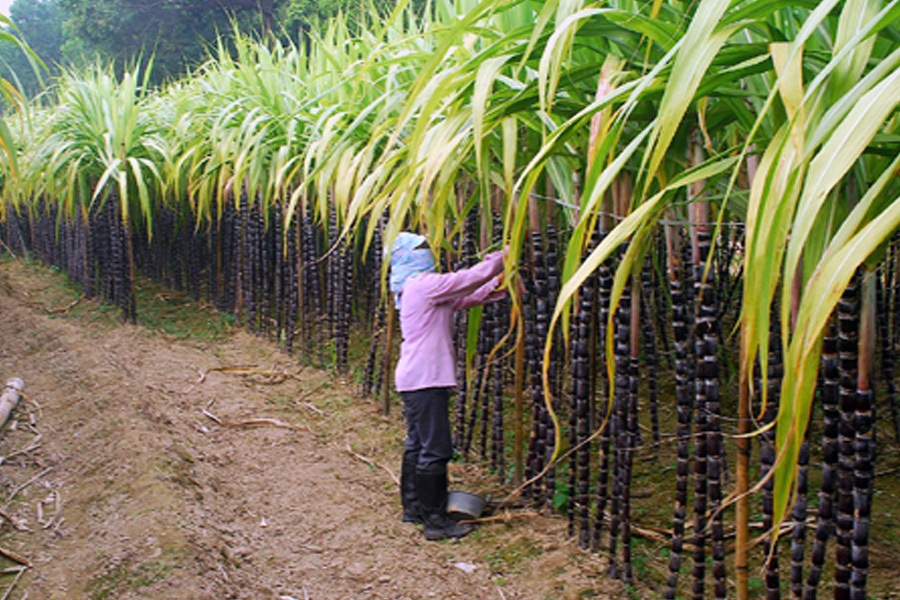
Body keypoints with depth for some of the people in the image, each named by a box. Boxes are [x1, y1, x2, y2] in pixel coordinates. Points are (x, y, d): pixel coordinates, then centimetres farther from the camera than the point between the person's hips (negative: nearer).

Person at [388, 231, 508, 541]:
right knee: (435, 450, -7)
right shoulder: (424, 284, -14)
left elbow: (464, 297, 17)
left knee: (417, 445, 18)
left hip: (414, 378, 11)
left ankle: (413, 507, 28)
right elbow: (470, 278, -14)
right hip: (426, 379, -11)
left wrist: (495, 286, 4)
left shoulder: (416, 287, 17)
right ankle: (435, 521, -2)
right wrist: (504, 256, -3)